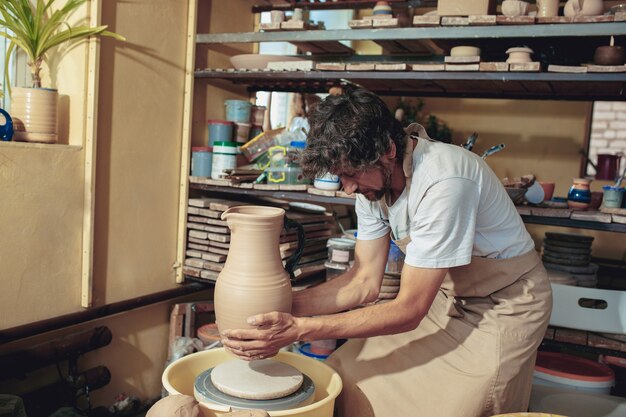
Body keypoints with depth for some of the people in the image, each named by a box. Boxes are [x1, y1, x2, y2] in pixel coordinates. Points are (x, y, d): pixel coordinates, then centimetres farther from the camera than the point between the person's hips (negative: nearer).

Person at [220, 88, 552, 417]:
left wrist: (298, 329, -35)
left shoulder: (442, 182, -33)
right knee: (347, 377, -2)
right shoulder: (372, 179, -9)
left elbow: (408, 311, -31)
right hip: (444, 296, 7)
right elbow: (365, 282, -6)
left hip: (502, 304, -6)